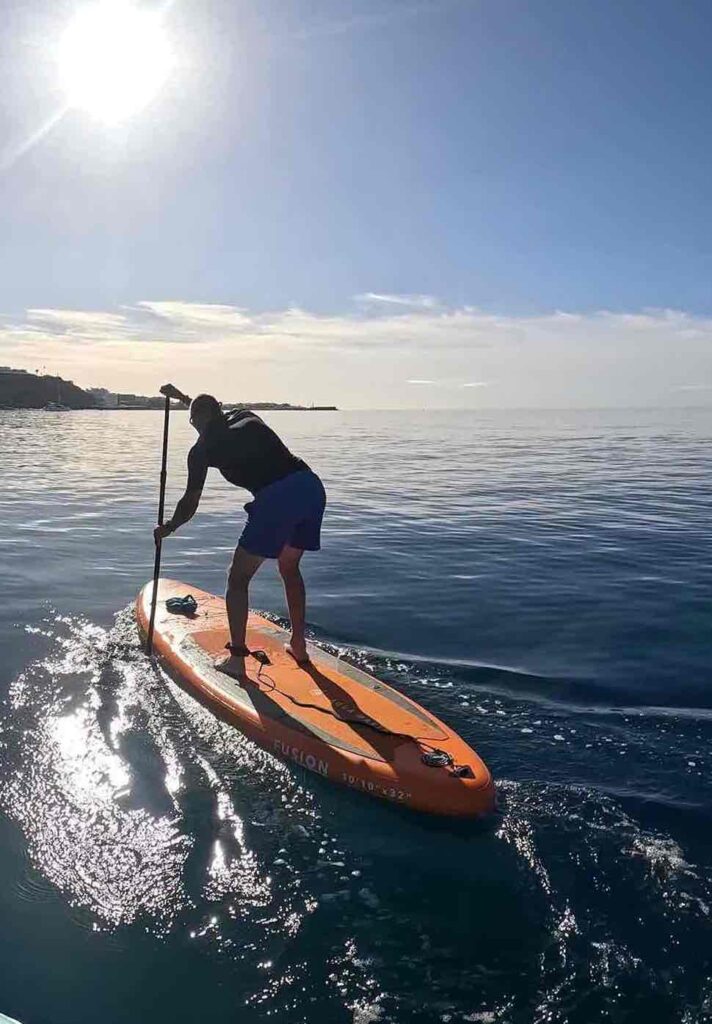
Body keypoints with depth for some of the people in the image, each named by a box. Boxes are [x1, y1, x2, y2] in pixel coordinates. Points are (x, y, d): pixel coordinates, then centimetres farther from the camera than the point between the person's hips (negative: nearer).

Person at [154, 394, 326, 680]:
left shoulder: (203, 448, 11)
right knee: (290, 568, 27)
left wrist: (167, 528, 35)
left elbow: (190, 503, 17)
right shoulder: (247, 417, 25)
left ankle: (236, 657, 9)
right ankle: (298, 646, 30)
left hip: (276, 498, -7)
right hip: (313, 486, 7)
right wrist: (190, 398, 59)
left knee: (238, 578, 10)